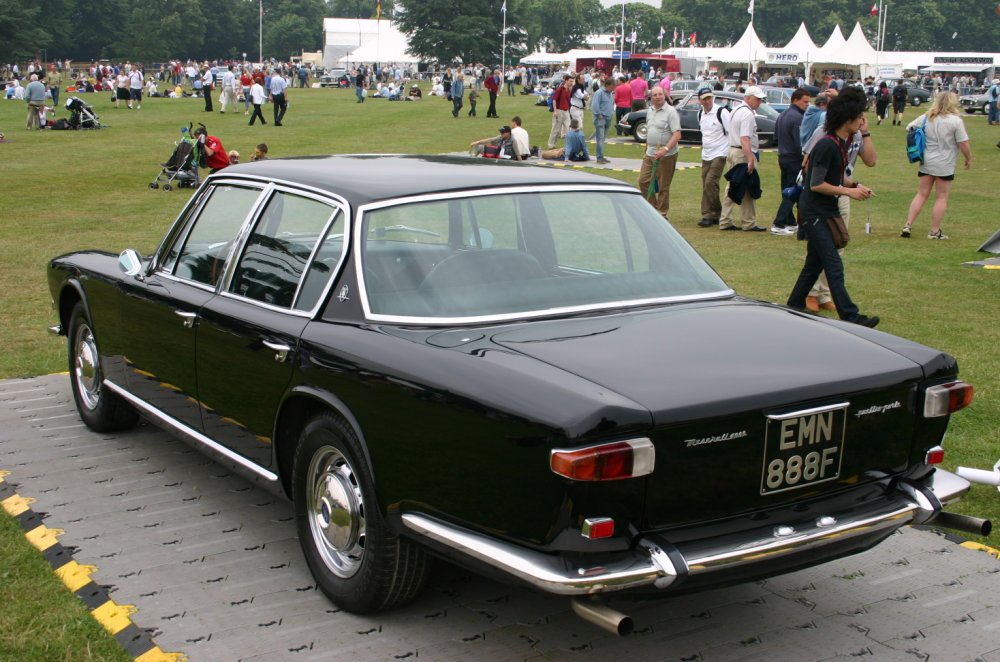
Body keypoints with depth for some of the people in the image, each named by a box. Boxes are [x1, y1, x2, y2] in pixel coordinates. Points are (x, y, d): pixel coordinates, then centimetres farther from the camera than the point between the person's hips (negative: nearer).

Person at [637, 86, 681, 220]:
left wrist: (665, 149, -28)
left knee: (663, 187, -1)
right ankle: (653, 208, 20)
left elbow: (677, 134, -18)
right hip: (650, 154, 7)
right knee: (643, 181, 6)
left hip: (666, 155, -7)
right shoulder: (649, 111, 12)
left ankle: (662, 214, 10)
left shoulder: (670, 112, -11)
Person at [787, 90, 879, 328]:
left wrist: (855, 185, 2)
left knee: (815, 262, 16)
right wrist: (848, 191, -17)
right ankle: (849, 316, -10)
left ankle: (795, 305, 27)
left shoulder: (841, 144, 9)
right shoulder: (827, 146, -21)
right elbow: (816, 184, -21)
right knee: (834, 266, -10)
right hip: (814, 212, -10)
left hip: (827, 212, 10)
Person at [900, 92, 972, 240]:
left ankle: (907, 226, 8)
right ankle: (935, 231, 9)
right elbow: (964, 144, -11)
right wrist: (969, 159, 4)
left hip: (926, 163, 5)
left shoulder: (926, 117, 2)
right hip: (945, 165, -4)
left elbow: (909, 128, 15)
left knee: (921, 194, 13)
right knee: (941, 198, 6)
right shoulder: (955, 120, -13)